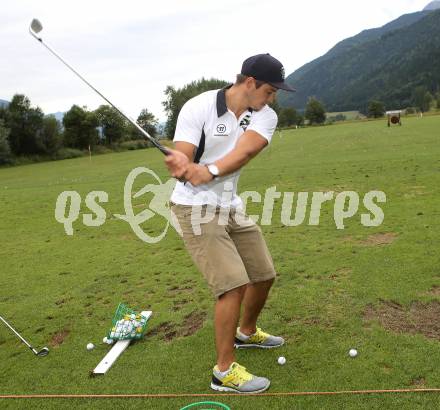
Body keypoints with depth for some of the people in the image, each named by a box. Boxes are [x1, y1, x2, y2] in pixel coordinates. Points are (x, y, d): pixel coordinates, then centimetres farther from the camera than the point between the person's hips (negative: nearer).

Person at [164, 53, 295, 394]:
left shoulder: (266, 116, -4)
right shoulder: (198, 108, -16)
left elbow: (244, 152, -24)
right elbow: (180, 162, -21)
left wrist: (209, 172, -42)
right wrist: (184, 168, -45)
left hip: (232, 207, 7)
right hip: (196, 208, -6)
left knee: (264, 275, 14)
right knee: (234, 285, -15)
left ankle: (246, 333, 42)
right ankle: (225, 371, 2)